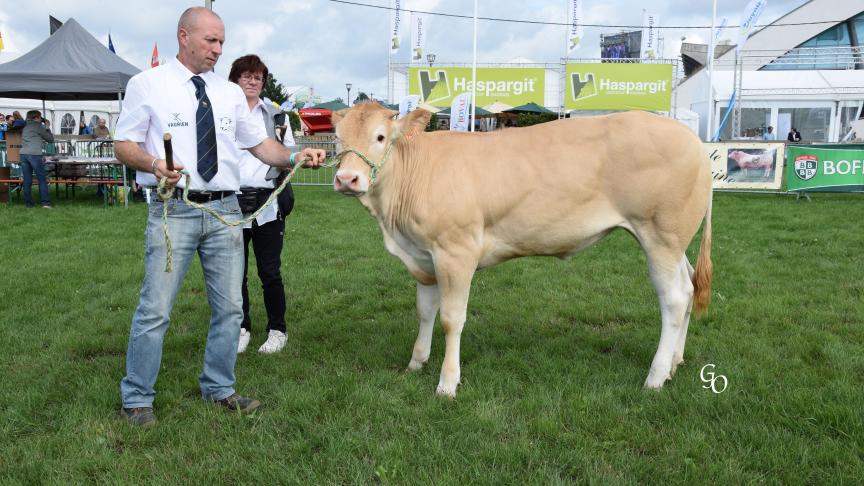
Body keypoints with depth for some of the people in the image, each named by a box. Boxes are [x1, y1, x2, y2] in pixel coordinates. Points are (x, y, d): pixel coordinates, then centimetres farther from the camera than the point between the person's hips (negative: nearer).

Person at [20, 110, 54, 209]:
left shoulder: (25, 127, 22)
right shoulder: (39, 126, 5)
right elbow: (50, 139, 11)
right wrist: (48, 130, 24)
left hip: (23, 154, 6)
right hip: (34, 154, -6)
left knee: (27, 180, 6)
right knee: (42, 179, -2)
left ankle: (28, 203, 7)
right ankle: (45, 202, -9)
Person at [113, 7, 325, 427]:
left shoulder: (230, 93, 13)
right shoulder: (147, 85, 3)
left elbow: (260, 144, 14)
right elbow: (124, 145, 1)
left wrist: (295, 157, -4)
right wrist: (153, 163, -19)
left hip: (224, 210, 4)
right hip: (173, 210, -4)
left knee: (229, 307, 9)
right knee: (155, 309, -2)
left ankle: (218, 388, 25)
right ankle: (137, 398, 15)